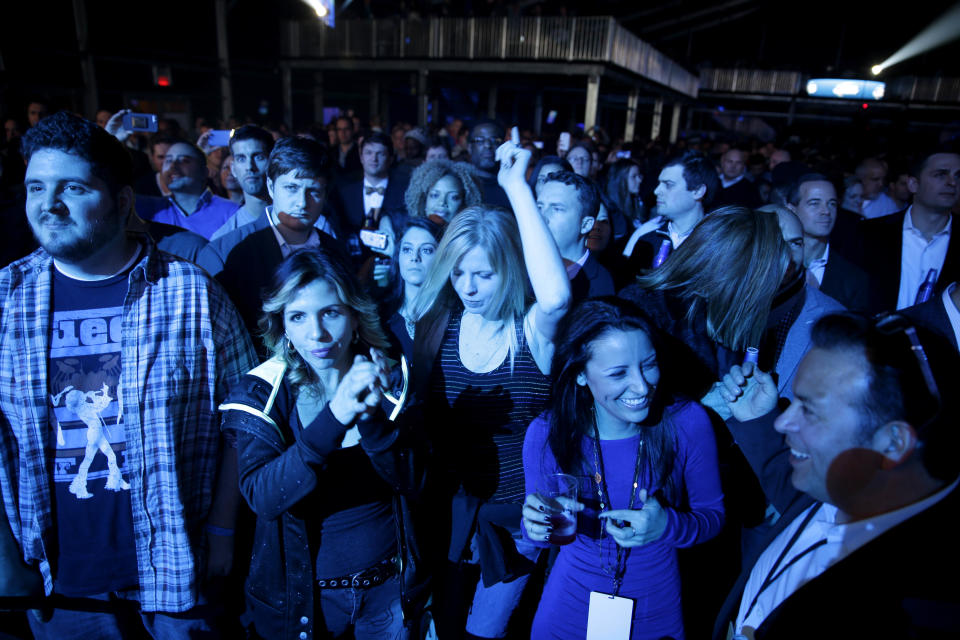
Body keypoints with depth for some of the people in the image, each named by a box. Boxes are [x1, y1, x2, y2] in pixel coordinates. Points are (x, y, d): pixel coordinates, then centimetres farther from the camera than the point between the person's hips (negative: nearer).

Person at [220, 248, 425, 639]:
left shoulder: (384, 378, -8)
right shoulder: (262, 392, -13)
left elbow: (410, 481, -15)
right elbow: (261, 496, -26)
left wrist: (373, 417, -33)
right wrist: (334, 418, -38)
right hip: (299, 592, -1)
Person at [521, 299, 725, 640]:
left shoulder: (687, 422, -22)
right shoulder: (545, 435, -22)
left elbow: (712, 515, -9)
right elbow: (538, 530, -6)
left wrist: (668, 526, -29)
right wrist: (536, 526, -29)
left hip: (658, 605, 1)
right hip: (571, 604, 0)